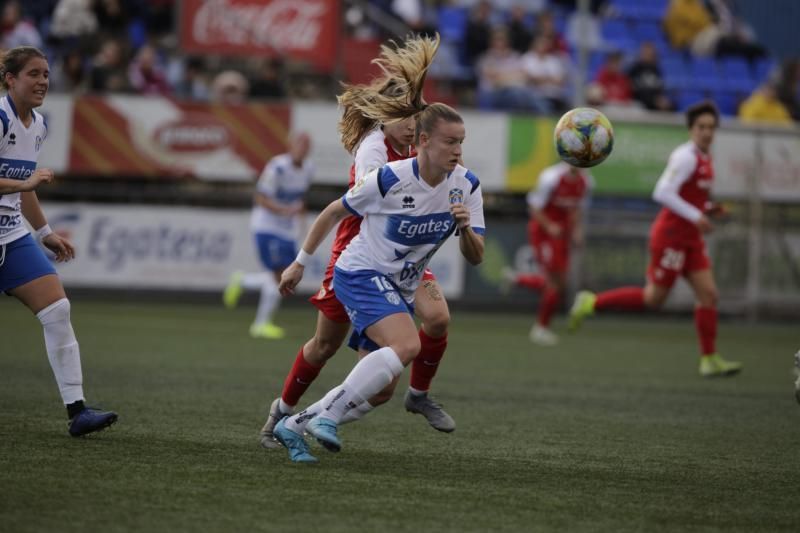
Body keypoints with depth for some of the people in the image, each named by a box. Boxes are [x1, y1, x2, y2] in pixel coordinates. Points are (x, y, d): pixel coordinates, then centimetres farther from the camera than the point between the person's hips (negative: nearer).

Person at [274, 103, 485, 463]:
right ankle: (328, 415, -27)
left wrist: (465, 228, -26)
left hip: (400, 290, 7)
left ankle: (294, 425, 18)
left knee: (380, 387, 5)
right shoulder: (390, 180, -19)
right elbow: (334, 212, -3)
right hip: (361, 274, -7)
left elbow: (475, 258, -3)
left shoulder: (466, 187, -5)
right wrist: (300, 263, 3)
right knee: (407, 346, -31)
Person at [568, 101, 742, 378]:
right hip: (671, 235, -9)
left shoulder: (704, 158, 13)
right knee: (653, 298, -3)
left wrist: (708, 209, 10)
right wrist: (695, 215, -26)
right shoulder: (686, 156, -17)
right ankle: (591, 302, 10)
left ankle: (709, 360, 4)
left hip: (690, 239, 9)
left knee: (708, 294, 0)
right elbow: (662, 193, -25)